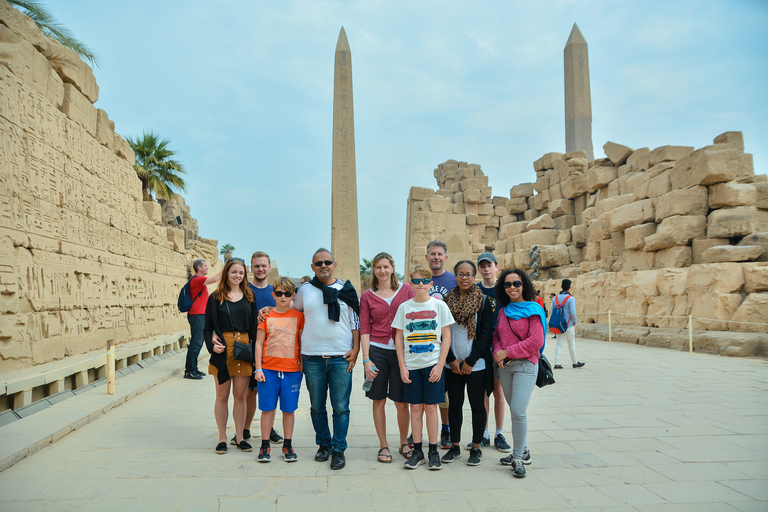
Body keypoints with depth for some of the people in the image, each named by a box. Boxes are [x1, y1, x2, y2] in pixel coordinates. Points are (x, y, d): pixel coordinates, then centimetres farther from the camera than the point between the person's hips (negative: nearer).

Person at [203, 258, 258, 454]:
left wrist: (254, 351, 1)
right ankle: (222, 438, 17)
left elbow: (254, 326, 10)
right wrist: (212, 344, -15)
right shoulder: (215, 298, 4)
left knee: (240, 395, 7)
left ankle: (239, 437, 18)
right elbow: (207, 327, 3)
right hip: (223, 350, -2)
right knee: (222, 396, 5)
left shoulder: (249, 297, 10)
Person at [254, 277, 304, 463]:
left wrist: (302, 365, 3)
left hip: (291, 370, 0)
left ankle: (288, 446, 19)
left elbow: (301, 343, 7)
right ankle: (265, 446, 18)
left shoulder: (298, 316, 3)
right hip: (269, 369, 0)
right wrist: (258, 368, -1)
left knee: (289, 409, 7)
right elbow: (259, 343, 4)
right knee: (267, 408, 5)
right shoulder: (266, 315, 3)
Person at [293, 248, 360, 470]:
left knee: (341, 407, 0)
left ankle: (339, 450, 10)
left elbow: (356, 321, 7)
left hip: (341, 357, -1)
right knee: (317, 406, 11)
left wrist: (355, 348, -1)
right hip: (312, 358, 2)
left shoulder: (346, 290, 6)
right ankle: (323, 444, 26)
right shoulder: (304, 291, 8)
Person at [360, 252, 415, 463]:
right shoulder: (367, 296, 5)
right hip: (377, 350, 1)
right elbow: (364, 329, 4)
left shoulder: (406, 290, 4)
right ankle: (383, 446, 20)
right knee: (379, 401, 6)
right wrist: (366, 359, -4)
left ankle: (404, 443, 24)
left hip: (402, 350, 0)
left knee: (402, 402, 4)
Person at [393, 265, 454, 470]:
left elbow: (446, 337, 0)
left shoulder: (439, 305, 0)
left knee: (431, 407, 3)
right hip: (411, 365, 1)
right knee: (415, 408, 6)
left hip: (433, 364, -1)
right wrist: (402, 366, -1)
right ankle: (417, 451, 17)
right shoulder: (404, 307, 4)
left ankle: (433, 451, 15)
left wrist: (440, 365, -7)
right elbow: (398, 338, 6)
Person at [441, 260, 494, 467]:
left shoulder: (483, 301, -3)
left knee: (477, 405, 5)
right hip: (453, 364, 3)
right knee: (454, 404, 10)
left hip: (476, 364, -2)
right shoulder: (447, 300, 5)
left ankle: (476, 447, 18)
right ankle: (455, 446, 21)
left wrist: (470, 361, -11)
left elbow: (486, 334, -7)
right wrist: (451, 360, -5)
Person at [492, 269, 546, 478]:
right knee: (514, 411, 13)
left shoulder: (533, 309, -6)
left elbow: (536, 341, -13)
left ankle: (517, 458, -2)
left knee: (518, 411, -13)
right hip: (505, 367, 6)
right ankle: (520, 450, 25)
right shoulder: (503, 311, 12)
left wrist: (508, 352, -12)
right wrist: (497, 353, -6)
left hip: (525, 365, -6)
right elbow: (496, 335, 15)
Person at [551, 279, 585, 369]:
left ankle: (557, 364, 1)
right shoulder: (571, 298, -11)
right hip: (568, 325, -4)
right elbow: (573, 312, -16)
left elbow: (552, 311, 7)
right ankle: (575, 363, 22)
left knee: (559, 343, 6)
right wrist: (575, 322, 0)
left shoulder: (555, 298, 5)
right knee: (571, 344, 9)